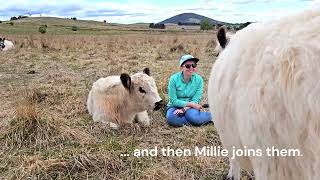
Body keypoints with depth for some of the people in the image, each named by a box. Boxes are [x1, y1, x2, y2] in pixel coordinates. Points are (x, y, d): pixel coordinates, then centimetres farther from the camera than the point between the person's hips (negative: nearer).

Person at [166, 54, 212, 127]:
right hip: (175, 106, 0)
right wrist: (190, 104, -19)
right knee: (172, 118, -34)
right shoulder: (174, 79, -12)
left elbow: (195, 101, -9)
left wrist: (184, 109, -24)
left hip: (190, 107, 0)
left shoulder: (199, 79, -7)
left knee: (192, 116, -34)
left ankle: (213, 115, -8)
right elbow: (173, 101, -13)